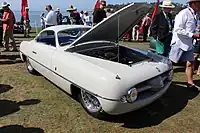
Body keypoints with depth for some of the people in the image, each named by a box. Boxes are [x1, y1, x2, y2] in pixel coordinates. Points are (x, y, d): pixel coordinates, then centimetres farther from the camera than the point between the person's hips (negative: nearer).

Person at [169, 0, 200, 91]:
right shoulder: (184, 13, -15)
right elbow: (178, 30, -21)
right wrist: (192, 35, -20)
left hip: (189, 44, 8)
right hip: (179, 43, -8)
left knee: (190, 63, 8)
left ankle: (190, 83, 17)